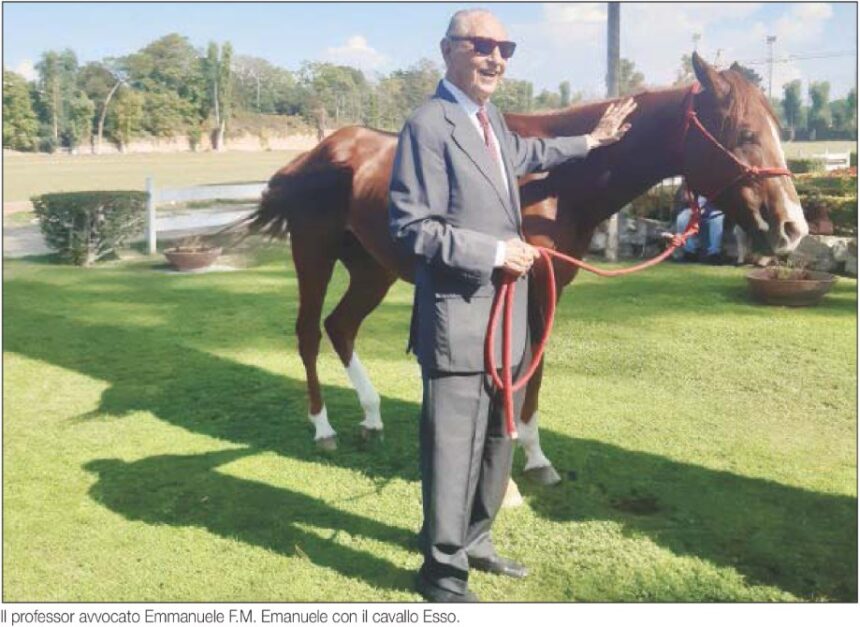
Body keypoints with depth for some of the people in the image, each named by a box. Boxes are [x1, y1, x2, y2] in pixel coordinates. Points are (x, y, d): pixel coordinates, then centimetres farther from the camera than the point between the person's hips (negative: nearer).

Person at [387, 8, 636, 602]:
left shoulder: (492, 117, 11)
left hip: (505, 310, 9)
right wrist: (494, 251, -21)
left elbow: (522, 155, 33)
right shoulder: (428, 126, -16)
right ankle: (443, 569, 18)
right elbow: (411, 228, -21)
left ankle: (474, 539, 38)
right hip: (459, 315, -9)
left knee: (497, 438, 19)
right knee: (454, 444, 0)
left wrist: (591, 140, 40)